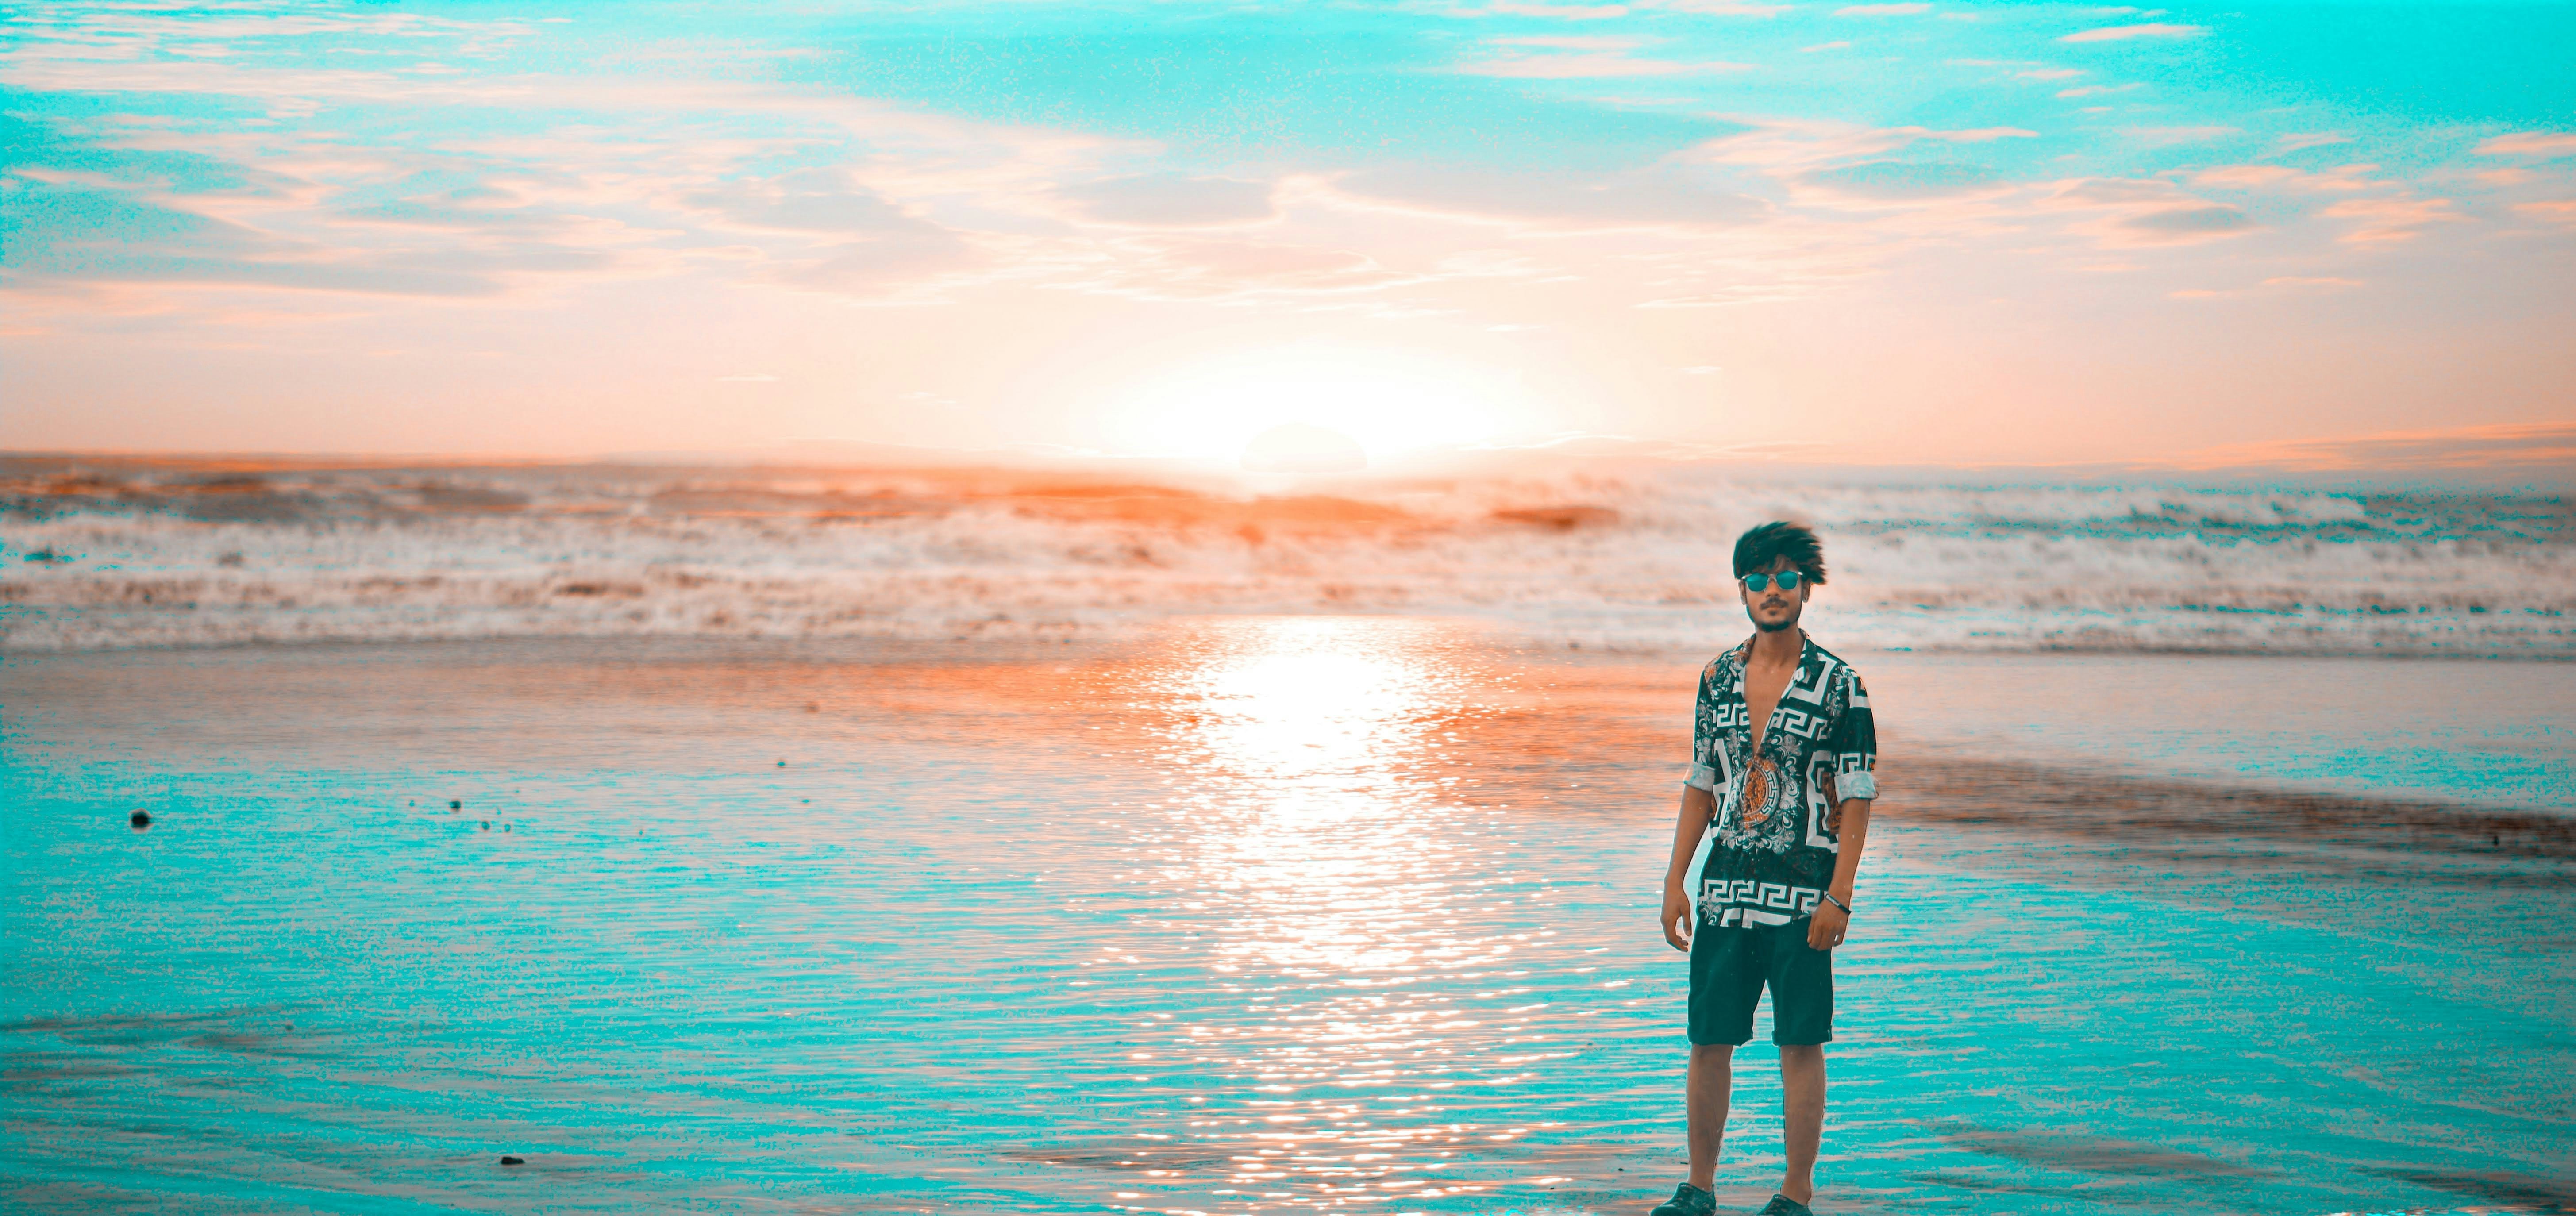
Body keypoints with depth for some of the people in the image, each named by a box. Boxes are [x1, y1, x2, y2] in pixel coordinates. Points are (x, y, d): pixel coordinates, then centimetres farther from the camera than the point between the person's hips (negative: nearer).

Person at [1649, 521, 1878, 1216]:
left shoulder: (1838, 684, -4)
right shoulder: (1717, 678, 9)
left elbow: (1857, 797, -5)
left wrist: (1839, 897, -13)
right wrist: (1675, 882, 8)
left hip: (1804, 890, -4)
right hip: (1725, 888, 4)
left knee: (1801, 1045, 1)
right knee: (1709, 1040, 6)